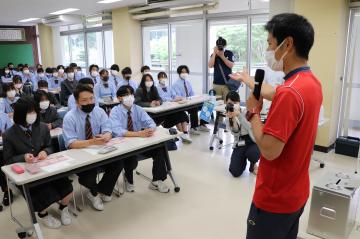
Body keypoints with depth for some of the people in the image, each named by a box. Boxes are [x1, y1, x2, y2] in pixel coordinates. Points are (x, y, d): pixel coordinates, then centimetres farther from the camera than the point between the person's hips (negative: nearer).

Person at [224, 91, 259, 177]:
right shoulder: (227, 119, -1)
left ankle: (253, 165, 1)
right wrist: (232, 118, -30)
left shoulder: (246, 112, -9)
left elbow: (249, 127, -27)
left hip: (252, 142, -2)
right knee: (235, 172, -15)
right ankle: (243, 159, 21)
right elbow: (235, 133, -17)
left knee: (251, 154, -38)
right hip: (239, 144, 2)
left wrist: (238, 114, -36)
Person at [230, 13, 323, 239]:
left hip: (275, 198, -9)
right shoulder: (312, 82, 1)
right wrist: (249, 80, 31)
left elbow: (269, 150, -29)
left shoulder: (290, 91, -30)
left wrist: (253, 112, -15)